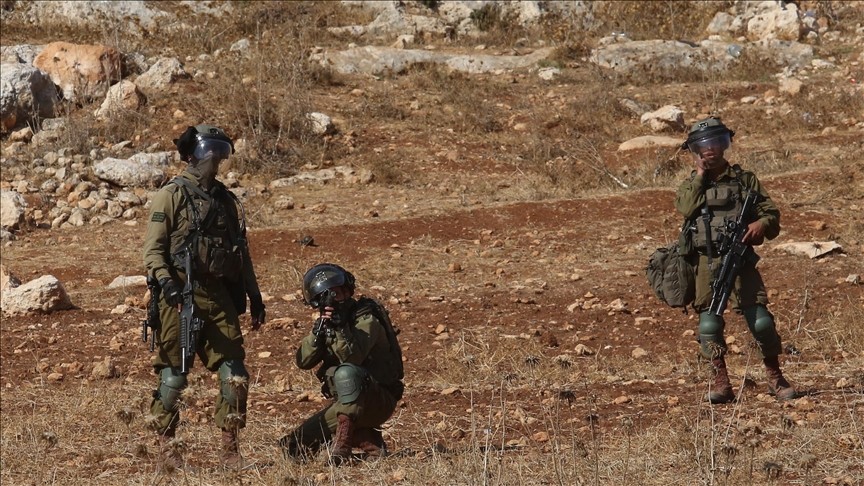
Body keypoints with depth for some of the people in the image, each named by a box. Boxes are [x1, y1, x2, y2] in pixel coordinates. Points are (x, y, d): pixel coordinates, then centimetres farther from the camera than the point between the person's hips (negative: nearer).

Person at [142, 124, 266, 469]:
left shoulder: (227, 201, 17)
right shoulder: (171, 196, -2)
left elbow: (242, 253, 23)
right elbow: (153, 249, -8)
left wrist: (254, 296, 19)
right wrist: (167, 283, -22)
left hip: (219, 297, 6)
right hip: (182, 297, -6)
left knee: (235, 374, -1)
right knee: (174, 375, -1)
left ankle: (230, 448, 6)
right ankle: (166, 446, 10)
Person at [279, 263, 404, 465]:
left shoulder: (366, 319, -14)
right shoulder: (326, 321, 7)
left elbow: (352, 357, -30)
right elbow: (303, 361, -7)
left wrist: (338, 327, -40)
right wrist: (318, 331, -22)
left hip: (378, 401, -8)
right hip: (346, 402, 8)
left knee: (346, 373, -38)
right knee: (293, 447, -4)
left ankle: (342, 443, -35)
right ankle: (370, 442, -1)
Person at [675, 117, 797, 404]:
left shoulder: (745, 179, 12)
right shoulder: (692, 184, 13)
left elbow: (772, 214, 10)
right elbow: (686, 208, -9)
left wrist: (762, 223, -12)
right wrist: (700, 175, -4)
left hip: (741, 260, -1)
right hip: (707, 263, 1)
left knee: (761, 320, -8)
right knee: (709, 323, -5)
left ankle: (775, 379, 5)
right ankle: (721, 384, 3)